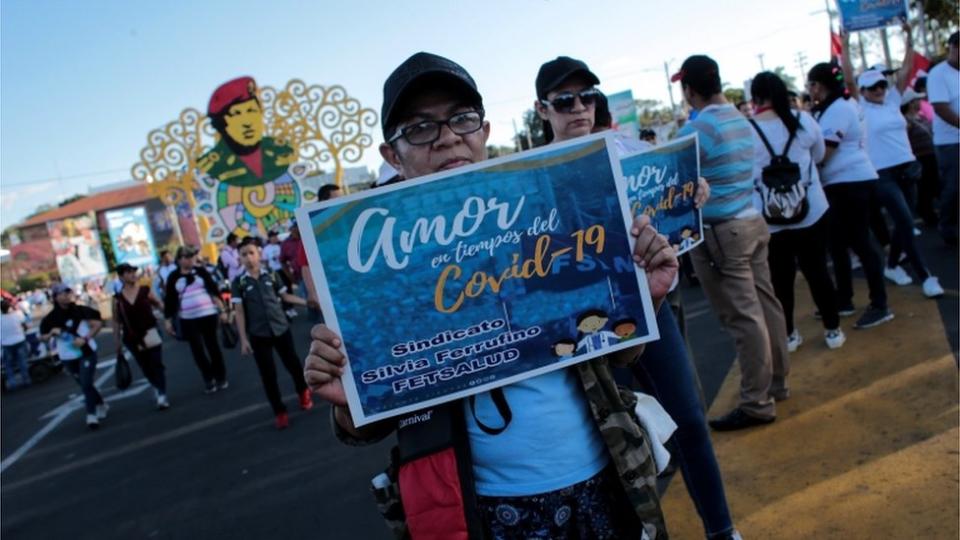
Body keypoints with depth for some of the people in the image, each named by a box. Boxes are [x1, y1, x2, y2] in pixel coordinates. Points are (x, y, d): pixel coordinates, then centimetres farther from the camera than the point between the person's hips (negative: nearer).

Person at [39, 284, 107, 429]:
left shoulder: (80, 310, -9)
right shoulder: (52, 318, -4)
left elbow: (98, 323, -8)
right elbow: (42, 337, 5)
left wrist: (85, 338, -19)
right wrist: (52, 333, -17)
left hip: (87, 352, -3)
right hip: (67, 357, 3)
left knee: (86, 384, -12)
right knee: (84, 384, 16)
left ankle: (91, 415, -8)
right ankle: (101, 405, 36)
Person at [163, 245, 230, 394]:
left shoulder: (201, 271, 1)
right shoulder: (174, 277, 1)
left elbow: (214, 290, 2)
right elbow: (170, 300, 3)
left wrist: (222, 310, -2)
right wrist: (168, 320, 1)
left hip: (207, 314, 0)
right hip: (188, 319, 1)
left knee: (213, 345, 7)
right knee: (197, 349, 2)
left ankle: (221, 378, 18)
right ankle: (209, 380, 14)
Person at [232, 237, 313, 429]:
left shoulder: (271, 275, -3)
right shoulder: (238, 282, -6)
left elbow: (285, 296, 8)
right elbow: (239, 312, -4)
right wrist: (243, 339, -7)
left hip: (281, 329, 1)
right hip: (258, 335, -1)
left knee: (293, 363, 13)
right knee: (268, 375, 4)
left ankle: (303, 392, 41)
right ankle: (280, 412, 17)